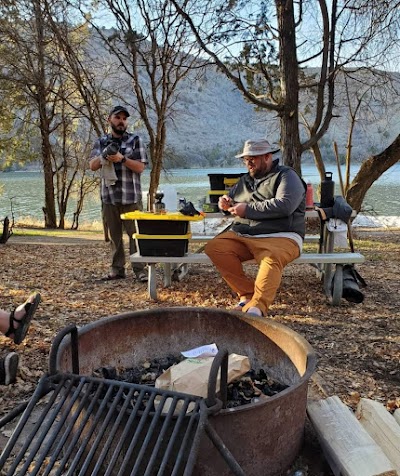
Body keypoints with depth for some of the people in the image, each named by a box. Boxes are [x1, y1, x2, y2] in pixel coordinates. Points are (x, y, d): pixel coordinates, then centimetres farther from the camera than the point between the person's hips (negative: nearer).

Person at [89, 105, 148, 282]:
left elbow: (140, 167, -4)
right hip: (109, 197, 3)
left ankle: (140, 269, 4)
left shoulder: (135, 140, 3)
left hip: (131, 197, -3)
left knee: (135, 234, -2)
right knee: (114, 235, 9)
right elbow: (92, 166, 5)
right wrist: (104, 155, -13)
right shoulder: (101, 142, 12)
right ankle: (117, 269, 18)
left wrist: (122, 158, -17)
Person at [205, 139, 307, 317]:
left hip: (280, 237, -6)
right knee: (214, 247, -19)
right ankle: (247, 294, -17)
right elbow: (231, 197, 38)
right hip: (241, 236, 6)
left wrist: (248, 209, -14)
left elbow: (284, 205, -15)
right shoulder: (245, 180, 25)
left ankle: (257, 306, -44)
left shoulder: (286, 176, 3)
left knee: (271, 259, -37)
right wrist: (226, 202, 11)